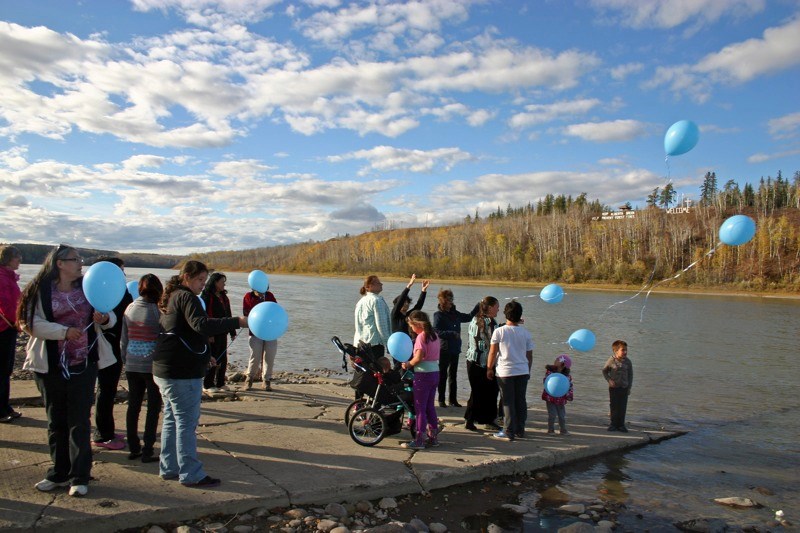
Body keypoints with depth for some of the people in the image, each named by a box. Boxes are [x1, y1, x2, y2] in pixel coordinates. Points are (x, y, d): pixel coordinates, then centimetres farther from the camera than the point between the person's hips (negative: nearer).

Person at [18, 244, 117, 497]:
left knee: (80, 421, 2)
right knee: (56, 421, 13)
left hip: (84, 364, 1)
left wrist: (105, 318, -16)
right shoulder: (41, 290, -4)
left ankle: (79, 477, 10)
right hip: (51, 365, 0)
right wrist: (64, 331, -23)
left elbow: (110, 316, 7)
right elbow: (32, 322, -12)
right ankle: (59, 473, 27)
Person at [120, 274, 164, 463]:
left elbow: (123, 339, 9)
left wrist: (125, 360, 20)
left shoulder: (130, 308, 3)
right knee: (153, 408, 4)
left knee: (133, 407, 13)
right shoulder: (157, 311, -14)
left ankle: (133, 448, 20)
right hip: (153, 367, -5)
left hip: (132, 366, 5)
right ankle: (148, 451, 6)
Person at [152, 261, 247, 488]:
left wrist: (203, 354, 29)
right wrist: (237, 322, -34)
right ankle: (191, 474, 3)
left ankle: (169, 468, 25)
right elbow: (201, 325, -30)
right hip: (183, 372, -10)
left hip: (165, 370, 10)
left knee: (172, 419, 17)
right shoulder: (186, 297, -14)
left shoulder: (172, 298, 17)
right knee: (187, 422, -4)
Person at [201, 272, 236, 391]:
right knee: (213, 359, -1)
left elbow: (228, 314, 18)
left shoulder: (223, 296, 15)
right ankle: (208, 384, 10)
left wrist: (232, 331, 16)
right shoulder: (206, 296, -9)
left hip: (222, 332, 7)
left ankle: (220, 383, 21)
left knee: (223, 359, 10)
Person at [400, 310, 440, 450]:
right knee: (430, 406, 17)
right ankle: (433, 437, 23)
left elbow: (419, 357, -24)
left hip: (423, 374, -9)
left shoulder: (421, 336, -15)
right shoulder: (434, 335, 11)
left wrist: (408, 364, -6)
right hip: (435, 372, 9)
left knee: (420, 408, 0)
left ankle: (420, 440, 4)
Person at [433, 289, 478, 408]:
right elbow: (437, 331, -16)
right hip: (444, 349, -6)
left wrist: (478, 306, 13)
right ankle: (441, 400, 13)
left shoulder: (455, 313, 9)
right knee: (442, 375, 3)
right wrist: (453, 333, -20)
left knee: (453, 375, 11)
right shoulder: (438, 315, -8)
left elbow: (468, 317, 21)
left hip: (455, 349, 6)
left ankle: (453, 400, 19)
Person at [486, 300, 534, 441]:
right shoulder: (526, 333, 2)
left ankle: (509, 432, 5)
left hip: (505, 372, -3)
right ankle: (520, 430, 21)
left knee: (508, 402, 3)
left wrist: (489, 368, 7)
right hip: (523, 371, 3)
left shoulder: (499, 331, -8)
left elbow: (492, 353, -5)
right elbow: (530, 355, 8)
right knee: (521, 401, 12)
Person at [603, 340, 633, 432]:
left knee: (622, 407, 5)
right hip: (613, 387, -2)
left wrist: (629, 387, 3)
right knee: (614, 406, 5)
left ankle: (621, 425, 15)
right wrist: (609, 380, -9)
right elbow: (604, 371, 4)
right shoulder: (611, 360, -8)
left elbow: (630, 375, 4)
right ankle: (614, 424, 16)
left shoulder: (628, 362, -3)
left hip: (624, 388, 2)